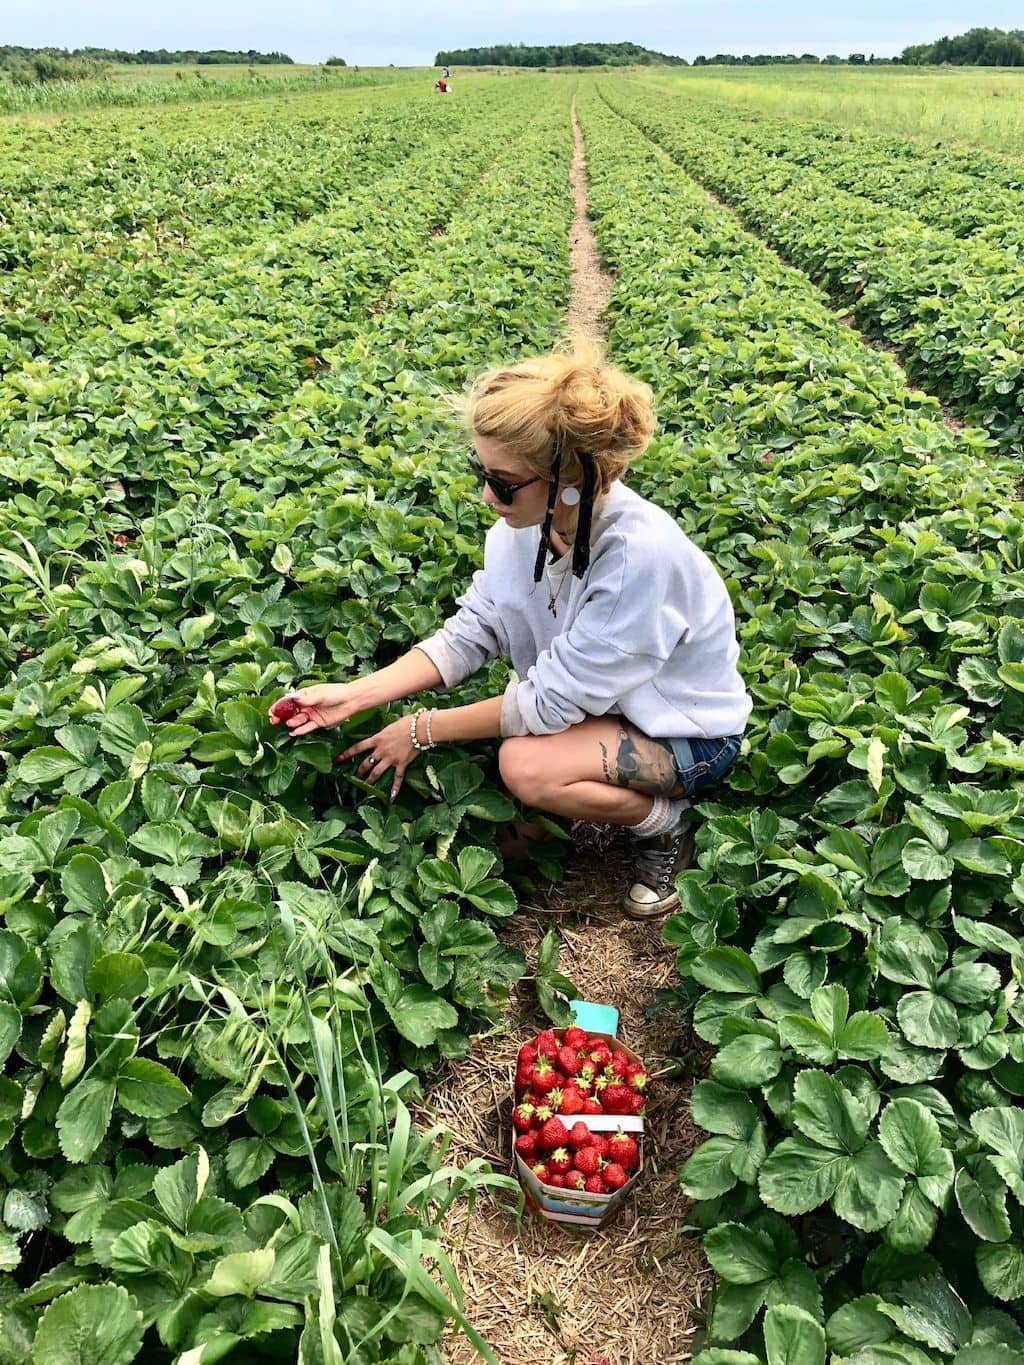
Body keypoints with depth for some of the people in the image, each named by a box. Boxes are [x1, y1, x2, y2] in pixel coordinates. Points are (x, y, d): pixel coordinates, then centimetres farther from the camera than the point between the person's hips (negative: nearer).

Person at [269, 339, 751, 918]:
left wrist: (423, 730, -20)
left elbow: (555, 698, -28)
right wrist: (355, 694, -18)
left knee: (525, 763, -29)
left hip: (689, 734, -7)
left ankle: (665, 821, -2)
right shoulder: (530, 520, -15)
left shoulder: (641, 554, -35)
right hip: (595, 703, 7)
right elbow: (473, 631, -9)